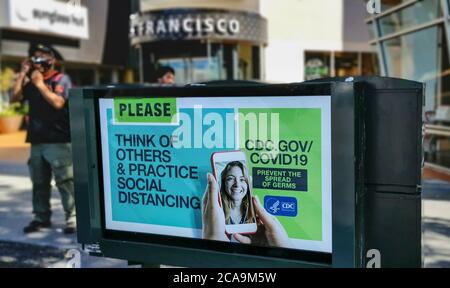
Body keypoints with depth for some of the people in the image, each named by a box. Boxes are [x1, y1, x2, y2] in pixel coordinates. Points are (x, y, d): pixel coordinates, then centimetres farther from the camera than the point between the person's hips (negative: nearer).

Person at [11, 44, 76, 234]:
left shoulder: (61, 79, -1)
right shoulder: (31, 82, 17)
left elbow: (58, 102, -15)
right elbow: (14, 97, 6)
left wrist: (40, 84, -9)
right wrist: (23, 74, 5)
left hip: (59, 142, -6)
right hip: (37, 141, 6)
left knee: (65, 181, -8)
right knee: (39, 183, 11)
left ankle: (72, 218, -5)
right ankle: (41, 218, 20)